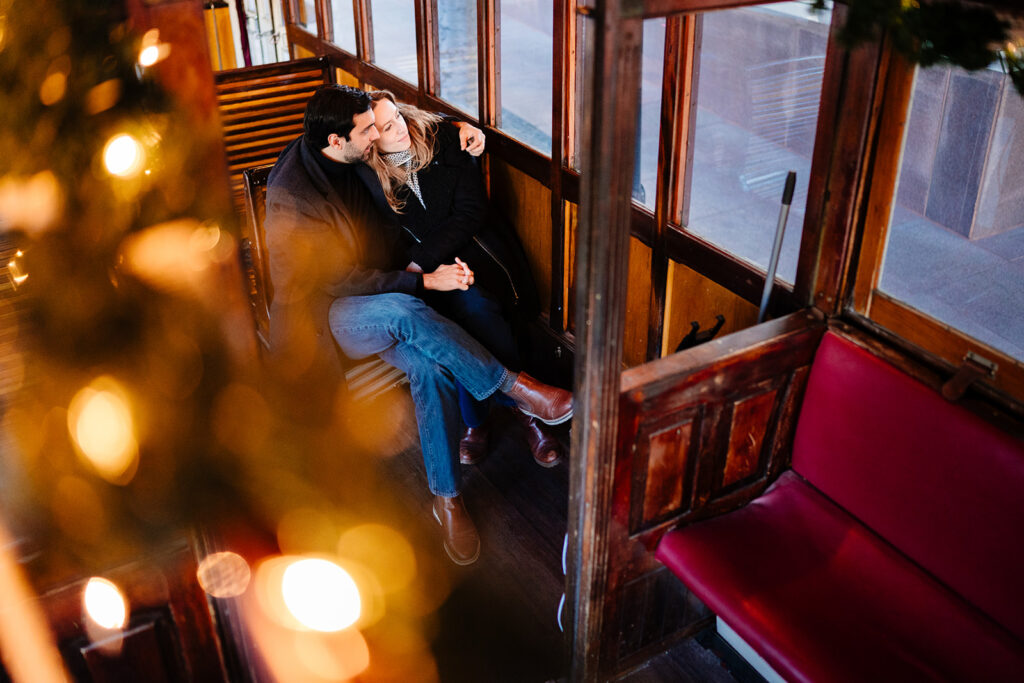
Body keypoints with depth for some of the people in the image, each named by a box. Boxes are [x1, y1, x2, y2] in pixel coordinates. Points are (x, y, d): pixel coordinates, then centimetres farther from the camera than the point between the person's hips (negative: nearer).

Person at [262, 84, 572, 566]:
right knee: (402, 312, -39)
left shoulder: (357, 163, 2)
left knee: (429, 364, -26)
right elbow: (338, 280, -20)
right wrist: (425, 282, -24)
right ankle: (513, 387, -27)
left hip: (381, 296, 6)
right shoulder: (291, 197, -18)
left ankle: (447, 498, -16)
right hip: (325, 314, -6)